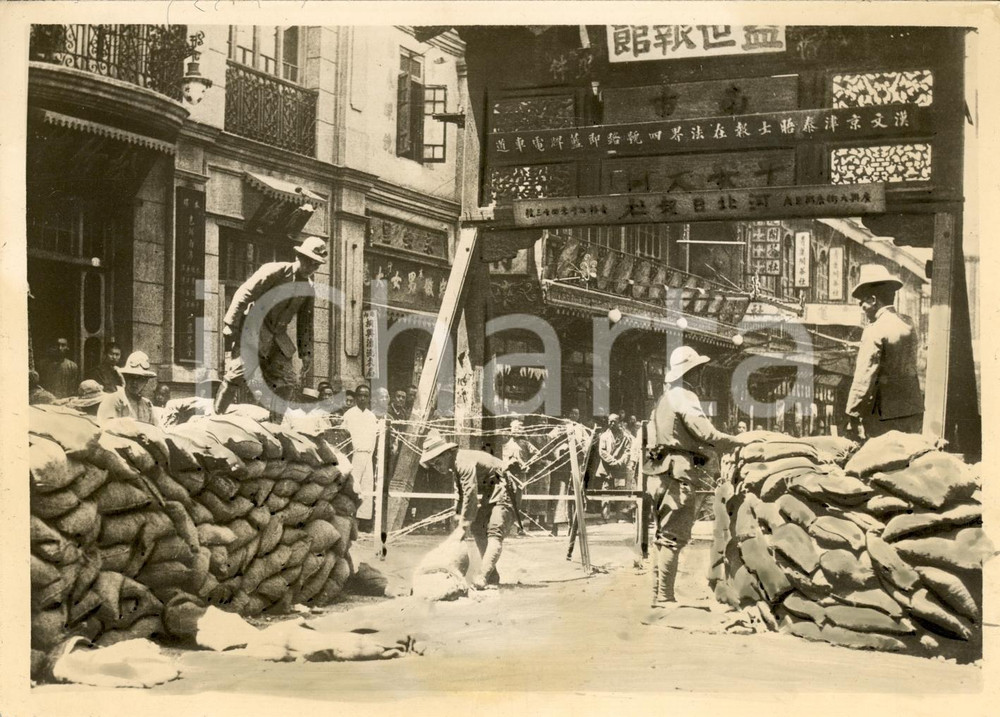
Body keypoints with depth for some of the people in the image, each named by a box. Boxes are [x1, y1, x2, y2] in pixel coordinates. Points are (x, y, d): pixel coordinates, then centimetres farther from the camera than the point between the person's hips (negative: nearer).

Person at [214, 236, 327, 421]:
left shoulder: (309, 289, 8)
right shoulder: (275, 272, -12)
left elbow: (305, 322, 17)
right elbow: (243, 295, -14)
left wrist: (306, 352, 11)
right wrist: (230, 326, -20)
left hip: (277, 336, 7)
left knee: (287, 381, 1)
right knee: (240, 371, -20)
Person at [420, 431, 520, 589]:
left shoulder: (465, 463, -26)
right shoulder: (454, 466, 6)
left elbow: (470, 496, -28)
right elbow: (460, 495, 12)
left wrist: (464, 527, -24)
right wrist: (460, 521, 5)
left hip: (503, 491, -11)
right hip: (490, 495, 11)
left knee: (495, 533, -21)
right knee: (477, 529, 11)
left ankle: (482, 577, -33)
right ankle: (492, 576, 16)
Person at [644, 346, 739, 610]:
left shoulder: (665, 398, 21)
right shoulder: (684, 397, -9)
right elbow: (707, 434, -18)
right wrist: (740, 441, -11)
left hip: (661, 472, 10)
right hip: (680, 472, -10)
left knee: (663, 535, 12)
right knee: (674, 536, -9)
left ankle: (658, 594, 14)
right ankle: (665, 597, -11)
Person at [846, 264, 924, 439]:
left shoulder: (875, 331, -14)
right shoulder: (908, 324, 8)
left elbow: (864, 379, -15)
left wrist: (852, 414, -8)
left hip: (885, 416, -7)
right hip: (913, 412, 8)